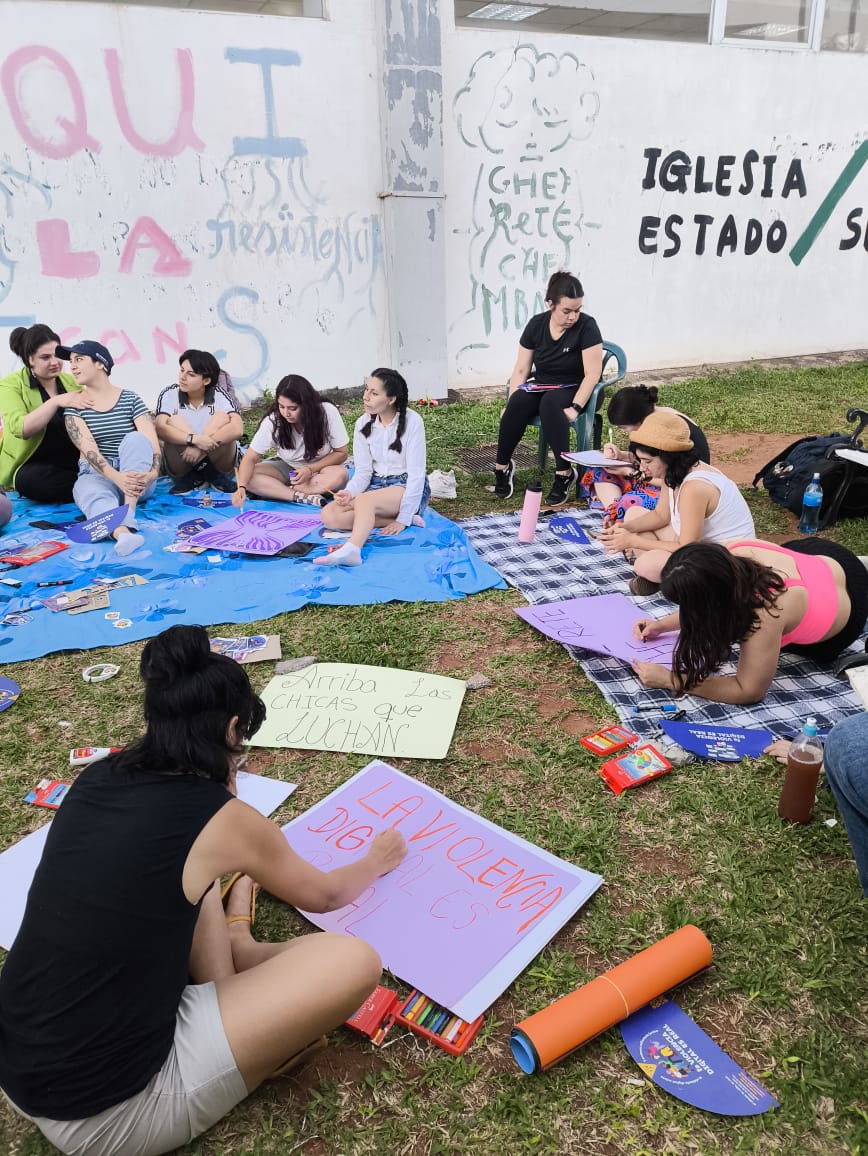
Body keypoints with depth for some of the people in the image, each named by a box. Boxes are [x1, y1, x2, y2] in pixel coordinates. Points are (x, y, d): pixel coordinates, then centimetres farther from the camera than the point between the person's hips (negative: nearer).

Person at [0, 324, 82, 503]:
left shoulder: (71, 381, 9)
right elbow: (20, 428, -22)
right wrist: (56, 401, -30)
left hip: (74, 461, 3)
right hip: (34, 465, -2)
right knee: (31, 480, -39)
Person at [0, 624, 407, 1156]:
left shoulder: (95, 780, 1)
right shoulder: (224, 821, -15)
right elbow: (323, 895, 7)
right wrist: (377, 861, 27)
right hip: (106, 1113, -7)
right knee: (354, 961, -9)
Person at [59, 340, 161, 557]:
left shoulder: (131, 400, 1)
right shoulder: (75, 406, 3)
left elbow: (151, 442, -10)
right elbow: (88, 449, -13)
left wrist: (152, 473, -33)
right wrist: (117, 477, -33)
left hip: (135, 476, 0)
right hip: (97, 475, 0)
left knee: (135, 438, -29)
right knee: (92, 494, -36)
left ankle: (127, 516, -44)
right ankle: (123, 533, -70)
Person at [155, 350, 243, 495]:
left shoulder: (219, 396, -12)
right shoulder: (170, 395, -9)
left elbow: (237, 429, -29)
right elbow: (159, 429, -25)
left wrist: (200, 447, -35)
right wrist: (194, 439, -38)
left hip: (218, 463, -1)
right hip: (182, 465, 1)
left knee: (223, 417, -22)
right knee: (174, 422, -23)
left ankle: (192, 477, -16)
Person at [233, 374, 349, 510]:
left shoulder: (327, 412, -23)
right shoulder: (272, 421, -20)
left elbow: (341, 453, -13)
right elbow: (250, 458, -19)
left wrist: (311, 469, -25)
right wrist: (241, 488, -37)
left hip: (320, 467, -1)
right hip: (287, 468, 1)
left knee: (340, 475, -36)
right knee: (249, 476, -24)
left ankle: (273, 491, -23)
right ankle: (303, 497, -32)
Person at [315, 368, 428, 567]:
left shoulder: (412, 421, -14)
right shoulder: (363, 424, 1)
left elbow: (416, 473, -15)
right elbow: (363, 472, -1)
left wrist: (404, 518, -21)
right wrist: (349, 493, -23)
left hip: (408, 488, -6)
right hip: (376, 485, 6)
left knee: (364, 500, -37)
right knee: (329, 515, -19)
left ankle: (351, 550, -56)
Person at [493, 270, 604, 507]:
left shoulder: (587, 326, -13)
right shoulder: (536, 325, 0)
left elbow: (592, 374, -16)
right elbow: (521, 370, 0)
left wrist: (575, 408, -28)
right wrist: (512, 404, -14)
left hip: (574, 390, -3)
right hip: (541, 386, 4)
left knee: (550, 403, -37)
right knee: (518, 402, -29)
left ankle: (564, 473, -31)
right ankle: (502, 466, -15)